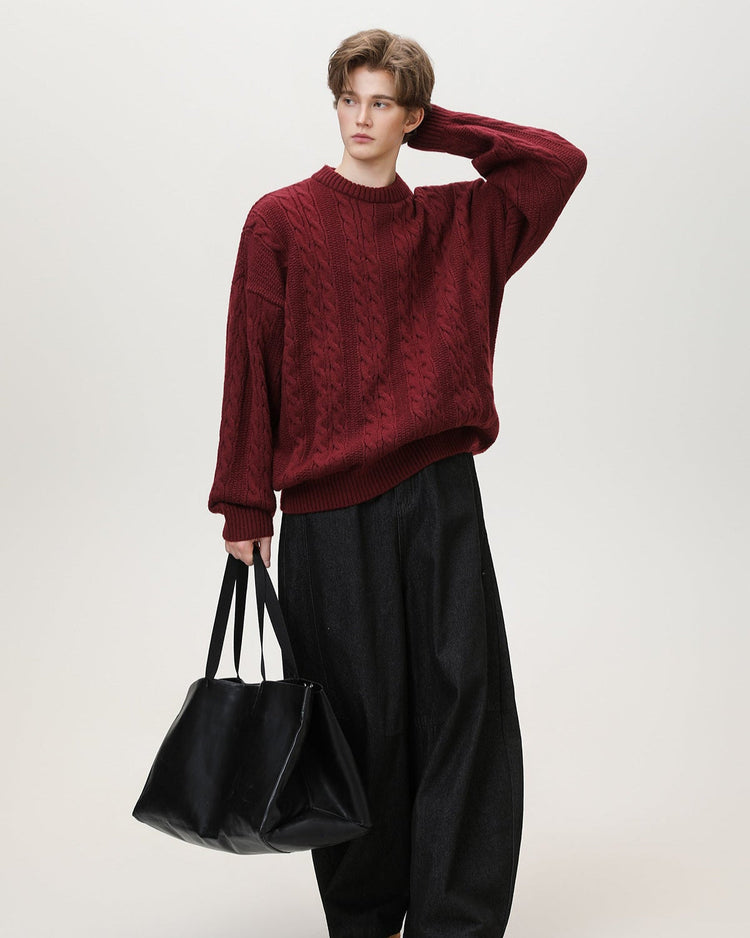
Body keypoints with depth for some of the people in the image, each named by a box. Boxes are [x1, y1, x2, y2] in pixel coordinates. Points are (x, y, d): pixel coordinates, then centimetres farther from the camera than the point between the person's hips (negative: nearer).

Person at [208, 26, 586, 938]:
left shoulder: (456, 221, 11)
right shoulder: (281, 221, 3)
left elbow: (562, 161, 3)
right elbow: (251, 370, 0)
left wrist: (438, 128, 6)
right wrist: (245, 509, -3)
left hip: (440, 495, 3)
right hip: (327, 505, -2)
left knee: (465, 701, -1)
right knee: (359, 717, 4)